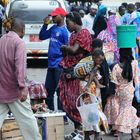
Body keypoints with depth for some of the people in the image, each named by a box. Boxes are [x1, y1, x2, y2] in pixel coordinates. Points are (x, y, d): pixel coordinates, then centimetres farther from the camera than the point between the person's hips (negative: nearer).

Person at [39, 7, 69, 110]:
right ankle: (50, 110, 27)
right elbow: (42, 37, 20)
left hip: (59, 65, -8)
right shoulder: (53, 28, 10)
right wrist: (45, 25, 7)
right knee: (48, 89, 15)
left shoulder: (65, 31, -13)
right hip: (51, 64, 8)